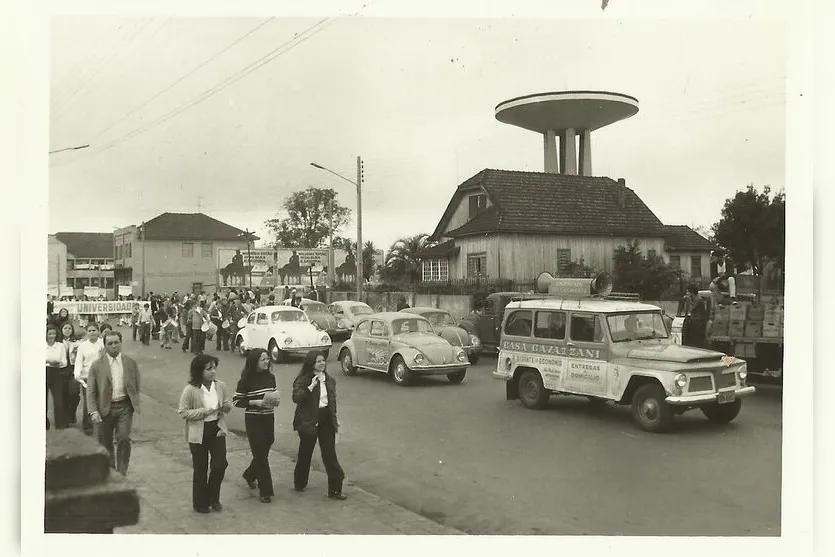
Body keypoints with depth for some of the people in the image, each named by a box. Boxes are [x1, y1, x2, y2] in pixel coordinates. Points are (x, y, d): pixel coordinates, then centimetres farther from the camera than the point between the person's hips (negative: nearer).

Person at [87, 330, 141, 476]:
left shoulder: (131, 364, 4)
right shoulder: (97, 366, -1)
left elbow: (136, 387, 12)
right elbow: (90, 391, -2)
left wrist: (136, 406, 5)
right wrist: (93, 412, -13)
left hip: (124, 407, 0)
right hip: (104, 408, 0)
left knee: (124, 439, -12)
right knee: (105, 443, 9)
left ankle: (121, 474, 2)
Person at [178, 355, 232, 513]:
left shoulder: (220, 386, -3)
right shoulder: (190, 390, -16)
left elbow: (228, 402, 11)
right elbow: (183, 412, -15)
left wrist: (226, 406, -13)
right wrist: (205, 411, -22)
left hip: (217, 430, 3)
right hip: (198, 434, -3)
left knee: (220, 465, -3)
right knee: (200, 469, 8)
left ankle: (213, 498, 21)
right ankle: (200, 503, 26)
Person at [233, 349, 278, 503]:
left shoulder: (270, 377, 5)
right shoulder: (247, 380, -11)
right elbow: (236, 401, -9)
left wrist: (275, 401, -4)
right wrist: (256, 402, -19)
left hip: (269, 418, 6)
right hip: (253, 420, -5)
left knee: (263, 452, 16)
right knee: (260, 455, -2)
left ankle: (249, 475, 44)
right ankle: (265, 491, 6)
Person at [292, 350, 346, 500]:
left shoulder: (329, 380, 8)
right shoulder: (302, 380, -10)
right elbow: (296, 398, -24)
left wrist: (334, 418, 16)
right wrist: (311, 386, -30)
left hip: (326, 420, 4)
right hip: (308, 421, -4)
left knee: (330, 454, 1)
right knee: (305, 453, 10)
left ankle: (335, 489, 4)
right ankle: (300, 484, 31)